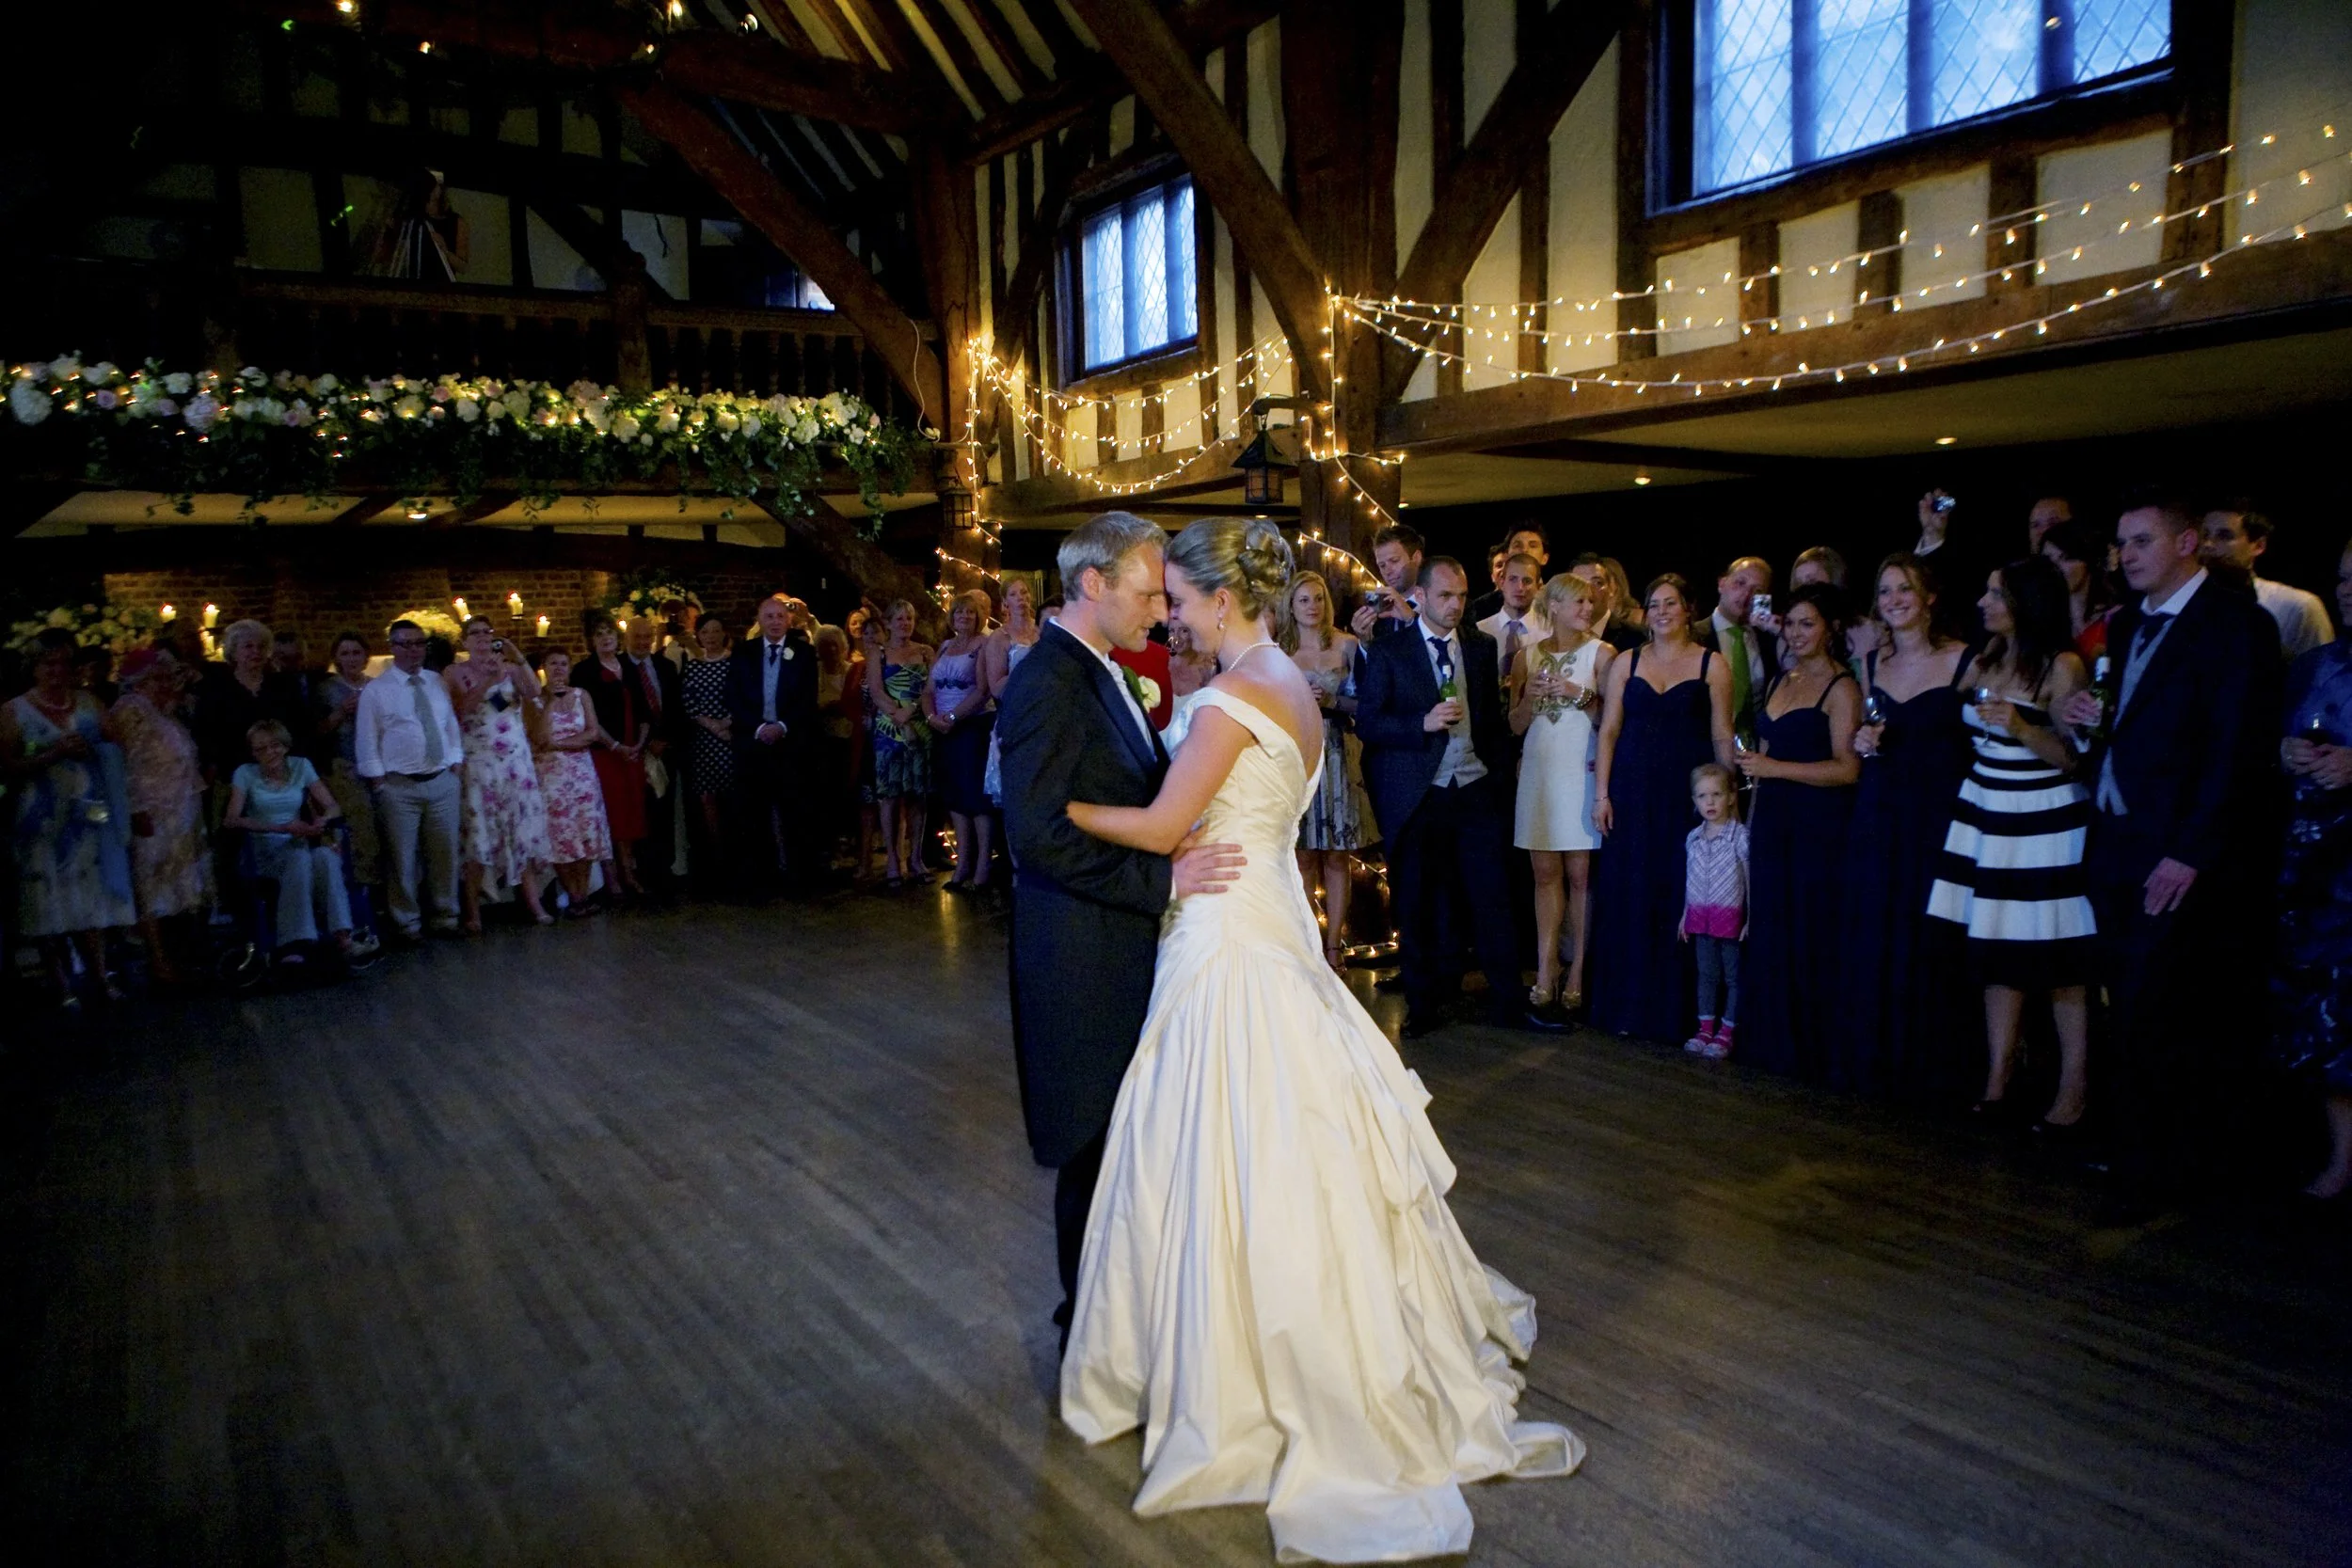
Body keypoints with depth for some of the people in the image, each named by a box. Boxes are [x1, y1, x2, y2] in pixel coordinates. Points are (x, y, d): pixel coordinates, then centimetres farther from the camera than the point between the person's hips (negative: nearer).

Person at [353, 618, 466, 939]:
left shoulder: (437, 684, 11)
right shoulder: (376, 690, -1)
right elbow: (366, 741, -1)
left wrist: (457, 764, 6)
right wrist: (378, 781, -6)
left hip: (443, 781, 4)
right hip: (399, 786, -3)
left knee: (445, 853, 10)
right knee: (402, 857, 2)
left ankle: (446, 917, 23)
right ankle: (408, 924, 15)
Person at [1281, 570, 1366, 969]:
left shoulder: (1347, 645, 3)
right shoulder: (1278, 651, 7)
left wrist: (1331, 702, -13)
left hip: (1337, 757, -1)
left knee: (1337, 856, 1)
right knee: (1303, 854, 3)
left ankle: (1333, 944, 8)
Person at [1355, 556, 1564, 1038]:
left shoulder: (1482, 646, 10)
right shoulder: (1388, 651, -2)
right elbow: (1367, 722, -6)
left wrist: (1497, 761, 8)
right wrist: (1423, 723, -18)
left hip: (1476, 790, 3)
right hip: (1416, 796, -3)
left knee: (1494, 899, 3)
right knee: (1416, 907, 6)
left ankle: (1508, 1003, 14)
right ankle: (1421, 1007, 18)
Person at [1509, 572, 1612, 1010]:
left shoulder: (1600, 653, 1)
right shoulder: (1527, 656, 9)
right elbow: (1516, 725, 10)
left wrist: (1581, 695, -14)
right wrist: (1530, 697, -9)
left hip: (1583, 771, -3)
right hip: (1540, 771, 3)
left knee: (1580, 873, -2)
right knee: (1546, 873, 6)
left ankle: (1578, 973, 5)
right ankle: (1546, 970, 10)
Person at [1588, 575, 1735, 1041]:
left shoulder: (1712, 665, 3)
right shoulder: (1626, 663, 9)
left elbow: (1722, 738, 1)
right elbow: (1608, 731, 6)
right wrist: (1601, 794, -1)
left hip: (1688, 794, -2)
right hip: (1632, 793, 2)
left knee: (1678, 898, 1)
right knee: (1627, 896, 4)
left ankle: (1670, 1010, 12)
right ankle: (1625, 1005, 15)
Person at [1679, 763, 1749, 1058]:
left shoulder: (1740, 836, -9)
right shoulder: (1693, 838, 6)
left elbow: (1750, 879, -9)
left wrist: (1751, 919, -11)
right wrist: (1685, 914, 15)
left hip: (1731, 918, -5)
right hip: (1701, 918, 5)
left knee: (1733, 976, 4)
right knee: (1706, 975, 12)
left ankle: (1726, 1033, 10)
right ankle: (1706, 1028, 19)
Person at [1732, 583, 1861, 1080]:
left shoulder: (1841, 687, -8)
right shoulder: (1779, 681, 15)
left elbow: (1847, 768, -16)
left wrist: (1775, 768, -19)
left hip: (1819, 827, -7)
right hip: (1771, 820, 7)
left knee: (1813, 939, -2)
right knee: (1769, 935, 9)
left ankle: (1815, 1053, 9)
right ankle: (1773, 1045, 18)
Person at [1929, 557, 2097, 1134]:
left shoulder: (2062, 666, -9)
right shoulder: (1987, 659, 10)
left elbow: (2073, 759, -12)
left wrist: (2023, 727, -27)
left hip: (2046, 824, -6)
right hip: (1986, 816, 6)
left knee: (2058, 962, -2)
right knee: (1996, 953, 7)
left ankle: (2074, 1084, 8)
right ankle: (1998, 1074, 13)